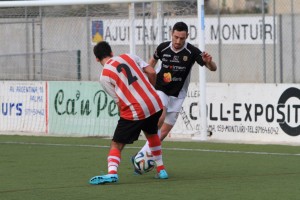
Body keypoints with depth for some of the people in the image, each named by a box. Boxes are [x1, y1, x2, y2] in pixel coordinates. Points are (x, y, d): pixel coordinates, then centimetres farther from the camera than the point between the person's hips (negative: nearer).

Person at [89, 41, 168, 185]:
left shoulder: (104, 76, 0)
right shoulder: (129, 57, 11)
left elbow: (119, 102, -1)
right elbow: (152, 72, 5)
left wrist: (124, 120, 12)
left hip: (134, 112, -5)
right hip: (155, 104, 5)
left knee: (116, 145, 1)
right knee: (151, 134, 33)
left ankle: (112, 173, -26)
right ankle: (161, 170, 35)